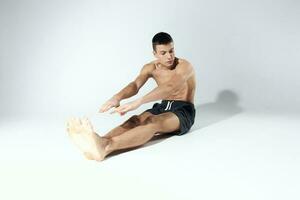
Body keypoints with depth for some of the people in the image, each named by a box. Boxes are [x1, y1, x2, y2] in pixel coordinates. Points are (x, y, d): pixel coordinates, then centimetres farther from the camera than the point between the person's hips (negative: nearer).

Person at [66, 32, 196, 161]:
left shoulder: (184, 66, -15)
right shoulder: (150, 68, 4)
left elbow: (170, 87, -35)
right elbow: (135, 85, -15)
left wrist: (138, 102, -49)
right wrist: (117, 97, -39)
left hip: (183, 111, -6)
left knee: (153, 122, -37)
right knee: (135, 120, -27)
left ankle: (105, 146, -64)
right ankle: (101, 142, -58)